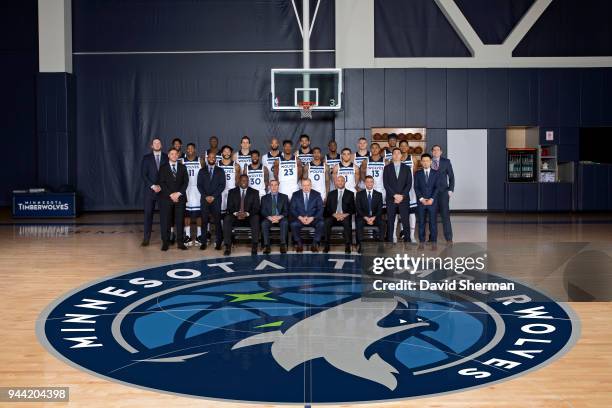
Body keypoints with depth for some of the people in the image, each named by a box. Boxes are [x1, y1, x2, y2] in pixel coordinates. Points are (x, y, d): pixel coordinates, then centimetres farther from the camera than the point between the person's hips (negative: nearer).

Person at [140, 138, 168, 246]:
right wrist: (153, 186, -11)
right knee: (148, 214, -1)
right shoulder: (146, 158, 5)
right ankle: (146, 238, 2)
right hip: (150, 190, 0)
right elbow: (143, 174, -1)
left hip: (163, 190, 0)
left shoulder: (166, 157, 6)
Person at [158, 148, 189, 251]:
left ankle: (180, 242, 3)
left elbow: (186, 182, 5)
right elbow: (162, 183, -1)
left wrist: (178, 193, -8)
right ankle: (165, 242, 1)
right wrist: (171, 194, -11)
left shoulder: (183, 167, 14)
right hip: (166, 198, -1)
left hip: (180, 197, 1)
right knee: (165, 221, -4)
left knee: (180, 220, 0)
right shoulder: (163, 168, 8)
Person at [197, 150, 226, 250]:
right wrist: (206, 196, -7)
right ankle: (203, 242, 0)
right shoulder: (202, 171, 14)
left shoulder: (220, 171, 10)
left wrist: (213, 196, -8)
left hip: (216, 199, -1)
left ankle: (218, 242, -2)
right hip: (204, 199, 1)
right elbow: (199, 185, 7)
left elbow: (222, 185, 2)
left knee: (217, 221, -5)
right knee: (204, 221, -2)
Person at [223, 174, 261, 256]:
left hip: (249, 217, -1)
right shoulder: (232, 192, 9)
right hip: (235, 216, 1)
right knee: (227, 219, -31)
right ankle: (228, 247, -32)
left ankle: (254, 247, -35)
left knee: (256, 218, -34)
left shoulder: (254, 192, 7)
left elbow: (256, 208, -1)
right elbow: (229, 207, 2)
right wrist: (236, 213, -20)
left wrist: (247, 214, -21)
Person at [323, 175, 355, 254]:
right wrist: (334, 214, -10)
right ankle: (326, 246, -27)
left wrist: (345, 215, -12)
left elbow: (353, 208, 6)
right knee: (327, 222, -32)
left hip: (345, 217, -1)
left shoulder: (350, 194, 14)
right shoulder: (331, 194, 17)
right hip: (333, 216, 1)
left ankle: (347, 246, -32)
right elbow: (327, 208, 9)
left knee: (347, 222, -36)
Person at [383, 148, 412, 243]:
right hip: (391, 199, 0)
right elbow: (386, 183, 0)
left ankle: (407, 241, -1)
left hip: (404, 199, 0)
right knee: (390, 222, -1)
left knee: (405, 222, -4)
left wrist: (402, 196, -9)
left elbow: (409, 184, 3)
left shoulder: (406, 168, 11)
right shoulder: (387, 168, 8)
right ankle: (389, 241, 2)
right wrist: (395, 195, -10)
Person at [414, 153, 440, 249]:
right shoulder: (417, 173, 8)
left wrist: (432, 199, -12)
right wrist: (421, 199, -10)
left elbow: (437, 187, -1)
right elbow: (416, 187, 2)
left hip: (432, 201, -1)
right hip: (421, 201, 1)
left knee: (433, 222, -1)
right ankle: (421, 241, 6)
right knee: (421, 222, 2)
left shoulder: (436, 173, 6)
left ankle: (433, 241, 3)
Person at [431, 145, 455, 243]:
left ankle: (449, 238, -3)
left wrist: (451, 189, -4)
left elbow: (451, 176, 7)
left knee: (445, 215, -6)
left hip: (443, 192, -1)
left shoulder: (446, 161, 7)